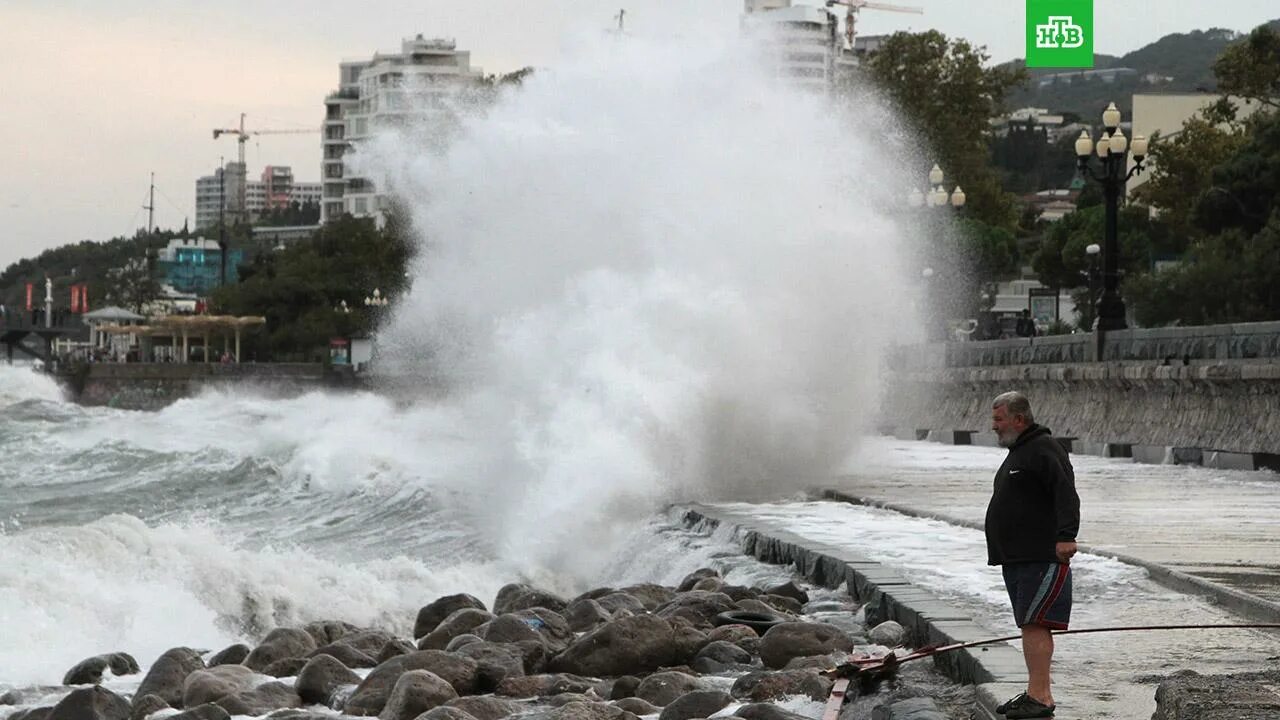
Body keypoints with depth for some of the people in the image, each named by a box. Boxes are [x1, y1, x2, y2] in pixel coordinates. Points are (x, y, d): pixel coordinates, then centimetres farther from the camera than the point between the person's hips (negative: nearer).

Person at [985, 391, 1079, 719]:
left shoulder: (1045, 450, -11)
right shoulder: (1017, 452, 22)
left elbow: (1066, 495, -22)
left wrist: (1066, 535, -34)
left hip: (1041, 557, -10)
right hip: (1016, 558, 10)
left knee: (1034, 624, -14)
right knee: (1031, 626, 11)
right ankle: (1037, 693, 15)